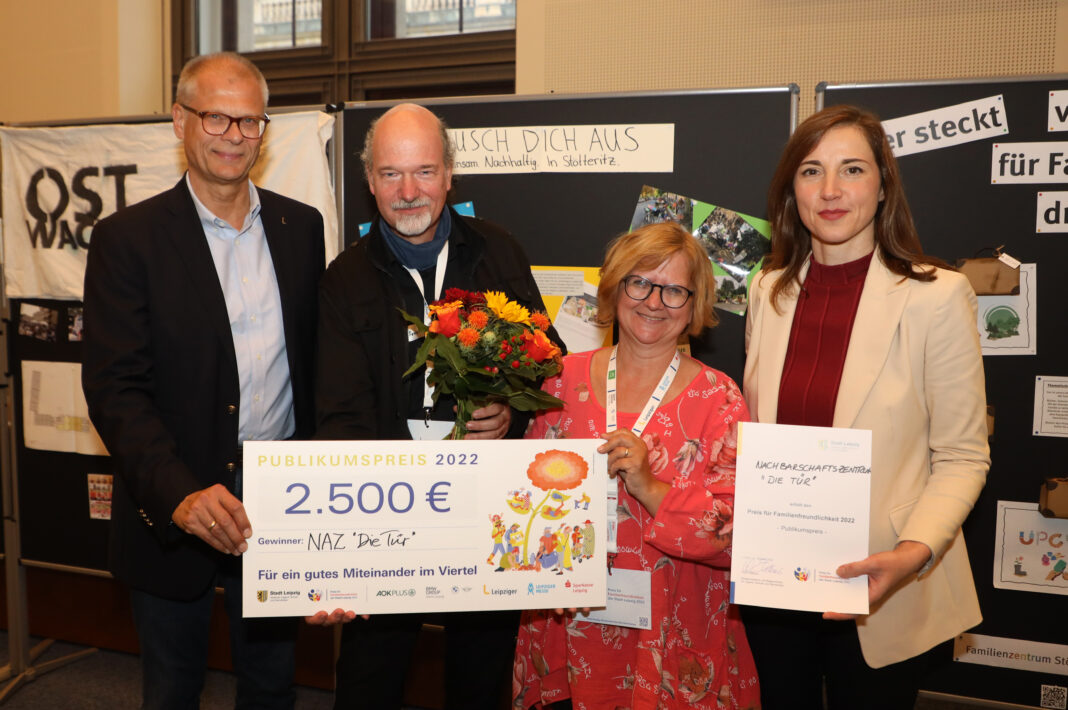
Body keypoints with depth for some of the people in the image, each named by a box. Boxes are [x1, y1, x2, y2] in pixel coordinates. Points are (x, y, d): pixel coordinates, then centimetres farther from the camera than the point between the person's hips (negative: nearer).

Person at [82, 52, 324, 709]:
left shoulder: (303, 227, 4)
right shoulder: (128, 238, -8)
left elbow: (316, 359, 7)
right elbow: (114, 388, -15)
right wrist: (180, 495, -28)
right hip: (171, 512, -2)